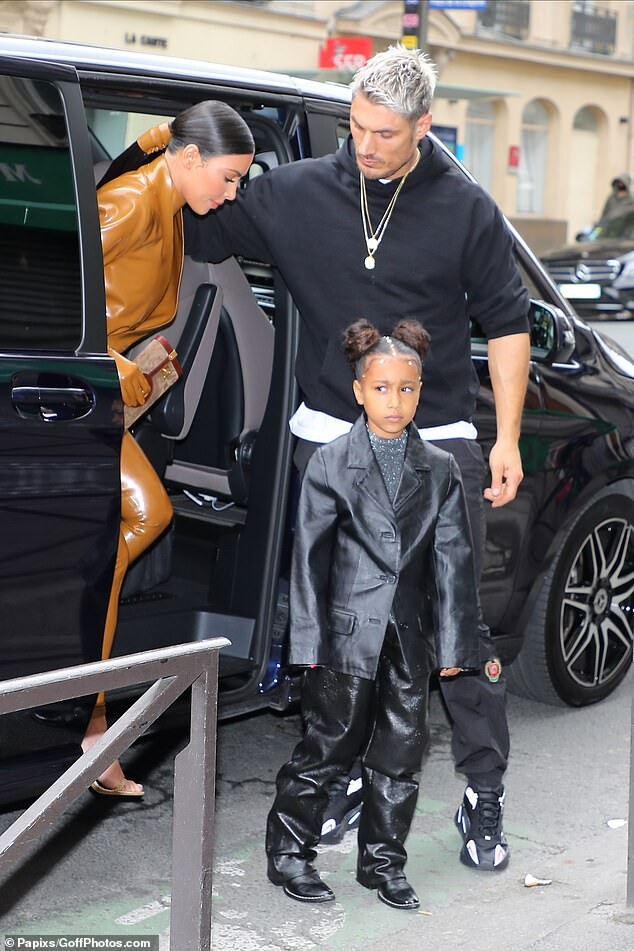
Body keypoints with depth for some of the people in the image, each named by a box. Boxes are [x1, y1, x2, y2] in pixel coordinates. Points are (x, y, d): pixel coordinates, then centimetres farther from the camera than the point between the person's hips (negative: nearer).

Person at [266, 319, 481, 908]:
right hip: (349, 631, -3)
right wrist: (309, 641, -6)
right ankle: (288, 854, 20)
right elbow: (309, 557, -3)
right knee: (327, 748, 3)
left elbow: (452, 559, 6)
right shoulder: (330, 464, -3)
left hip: (410, 637, 3)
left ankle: (382, 864, 26)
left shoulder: (439, 469, 5)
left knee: (400, 754, 10)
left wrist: (453, 642, 3)